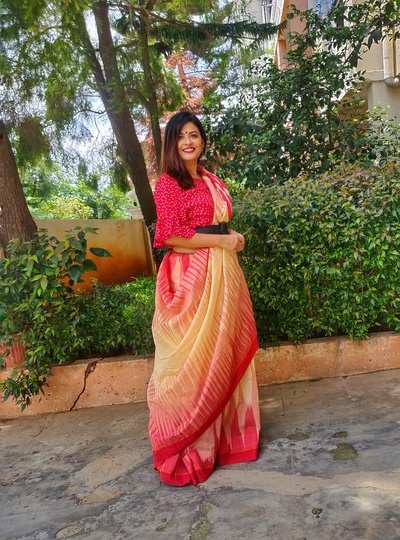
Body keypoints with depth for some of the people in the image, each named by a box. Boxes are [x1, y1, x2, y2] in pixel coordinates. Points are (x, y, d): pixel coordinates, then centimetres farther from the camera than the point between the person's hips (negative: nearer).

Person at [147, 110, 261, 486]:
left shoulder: (212, 181, 18)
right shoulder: (168, 183, -5)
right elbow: (171, 235, -15)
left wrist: (233, 238, 6)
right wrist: (222, 241, -12)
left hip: (222, 272, 8)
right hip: (190, 276, -7)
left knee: (226, 350, 12)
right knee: (194, 359, -2)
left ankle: (226, 432, 29)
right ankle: (188, 446, 13)